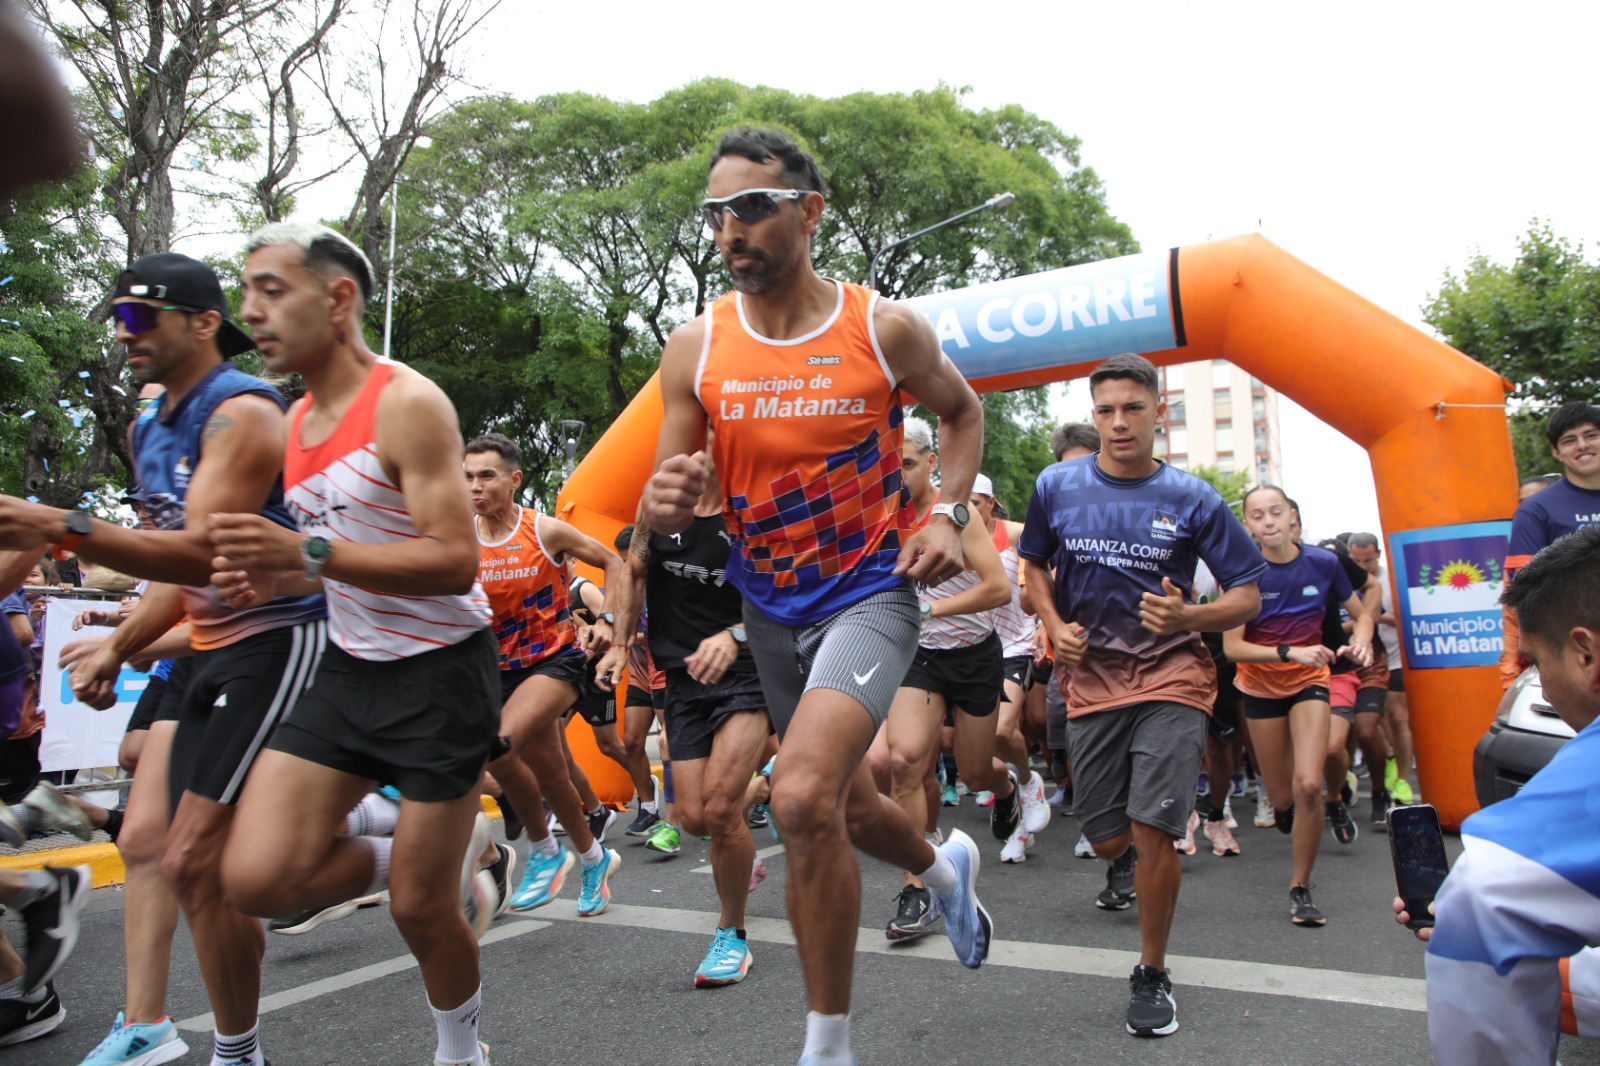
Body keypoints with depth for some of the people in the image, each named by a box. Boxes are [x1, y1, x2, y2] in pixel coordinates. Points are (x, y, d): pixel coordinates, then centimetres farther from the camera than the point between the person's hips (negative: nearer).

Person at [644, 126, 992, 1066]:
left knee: (803, 797, -24)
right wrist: (666, 506, -25)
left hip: (872, 590, -4)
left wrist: (949, 514, -6)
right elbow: (667, 495, 0)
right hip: (770, 607, 5)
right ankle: (946, 869, 56)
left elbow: (963, 411, 9)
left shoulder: (886, 329, -10)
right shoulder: (695, 348, -5)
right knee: (841, 802, 20)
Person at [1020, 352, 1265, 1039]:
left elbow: (1247, 597, -1)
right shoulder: (1056, 487, 0)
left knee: (1152, 830, -13)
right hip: (1093, 675, 2)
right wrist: (1056, 626, -1)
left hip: (1171, 673, -2)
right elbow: (1034, 564, 16)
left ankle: (1152, 976, 11)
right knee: (1106, 836, 7)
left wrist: (1186, 617, -20)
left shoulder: (1191, 499, -6)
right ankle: (1126, 864, 49)